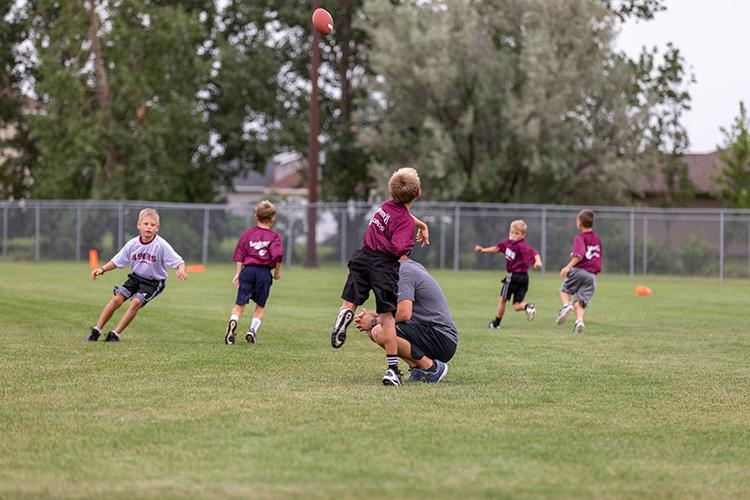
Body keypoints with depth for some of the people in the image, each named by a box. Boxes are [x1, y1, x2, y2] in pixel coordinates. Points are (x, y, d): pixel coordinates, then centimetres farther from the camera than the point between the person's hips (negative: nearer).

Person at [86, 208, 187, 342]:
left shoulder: (161, 245, -22)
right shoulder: (132, 244, -10)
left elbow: (178, 261, -24)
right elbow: (116, 261, -1)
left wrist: (181, 270, -46)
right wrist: (102, 269, -15)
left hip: (153, 282, -3)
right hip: (135, 277, 4)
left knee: (135, 302, -21)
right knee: (117, 299, -10)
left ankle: (115, 334, -11)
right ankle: (96, 331, -1)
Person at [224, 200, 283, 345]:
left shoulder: (248, 232, 11)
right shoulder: (274, 236, 3)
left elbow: (240, 254, 8)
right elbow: (277, 255, -12)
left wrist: (237, 273, 10)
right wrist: (277, 272, 4)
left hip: (248, 269, 1)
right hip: (264, 272, -1)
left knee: (240, 304, 0)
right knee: (260, 306, 16)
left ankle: (233, 322, -28)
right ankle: (253, 330, 1)